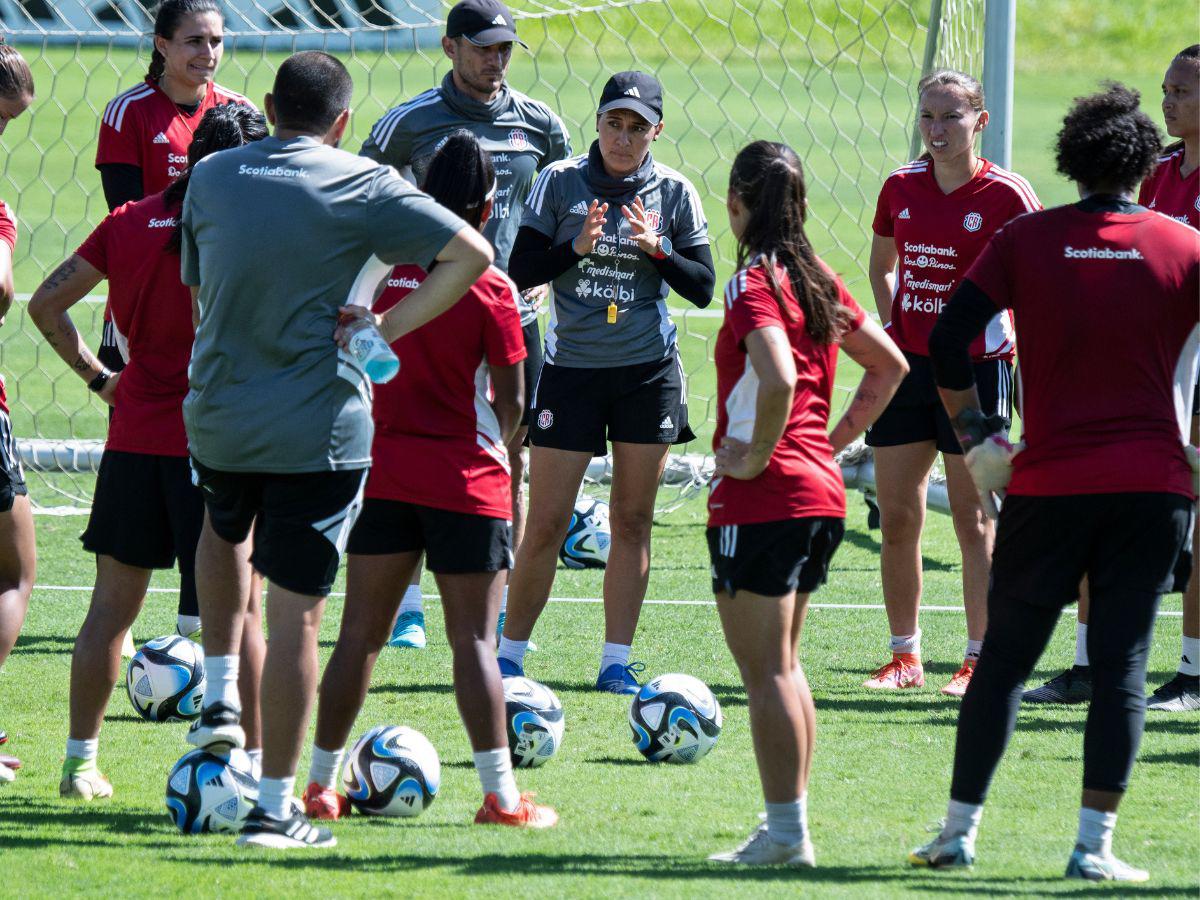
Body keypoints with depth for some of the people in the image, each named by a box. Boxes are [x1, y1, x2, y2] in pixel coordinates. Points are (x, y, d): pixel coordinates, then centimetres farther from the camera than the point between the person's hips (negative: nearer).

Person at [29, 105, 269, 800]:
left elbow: (47, 305, 6)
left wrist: (96, 376, 11)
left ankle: (81, 761, 14)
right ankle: (255, 763, 2)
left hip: (134, 436, 4)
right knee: (237, 609, 3)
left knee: (113, 605, 11)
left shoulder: (127, 223, 5)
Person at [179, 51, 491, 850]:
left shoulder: (211, 178, 4)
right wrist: (389, 327, -8)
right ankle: (276, 807, 1)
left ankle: (220, 695, 25)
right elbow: (472, 254, -12)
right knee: (296, 612, 0)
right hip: (319, 426, -4)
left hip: (216, 416, 4)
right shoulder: (362, 187, -7)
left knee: (225, 529, 36)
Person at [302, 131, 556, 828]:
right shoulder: (491, 289, -11)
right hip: (466, 481, -4)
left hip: (380, 471, 4)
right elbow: (511, 402, -6)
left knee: (362, 632, 10)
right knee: (474, 639, 0)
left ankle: (322, 783, 13)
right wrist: (497, 446, 13)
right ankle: (501, 796, 0)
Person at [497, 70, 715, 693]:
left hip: (648, 372, 1)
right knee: (546, 524, -2)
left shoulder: (673, 192, 1)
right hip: (571, 369, -1)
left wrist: (657, 249, -15)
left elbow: (702, 288, 1)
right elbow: (519, 272, -3)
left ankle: (616, 661, 10)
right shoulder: (561, 181, -2)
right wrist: (575, 248, -19)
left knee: (633, 519, 3)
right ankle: (509, 654, 11)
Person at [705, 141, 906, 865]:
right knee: (783, 664, 18)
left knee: (766, 670, -3)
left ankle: (786, 832, -3)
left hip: (762, 500, -8)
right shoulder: (820, 280, 11)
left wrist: (755, 454, -17)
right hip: (822, 495, 8)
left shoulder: (754, 284, -13)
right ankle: (790, 825, 20)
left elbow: (779, 378, -30)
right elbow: (890, 364, 20)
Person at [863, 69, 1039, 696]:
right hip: (904, 364, 5)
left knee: (973, 520, -1)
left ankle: (980, 661, 5)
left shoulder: (1006, 196, -9)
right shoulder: (902, 187, 5)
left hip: (975, 368, -5)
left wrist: (1023, 365, -10)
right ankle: (904, 655, 16)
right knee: (896, 519, 6)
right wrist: (889, 325, 9)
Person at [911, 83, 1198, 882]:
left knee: (1004, 659, 11)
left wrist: (974, 434, 6)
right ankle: (1095, 843, -3)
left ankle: (960, 829, 12)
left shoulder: (1028, 240, 2)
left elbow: (950, 341, -5)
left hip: (1046, 484, 1)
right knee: (1122, 666, 2)